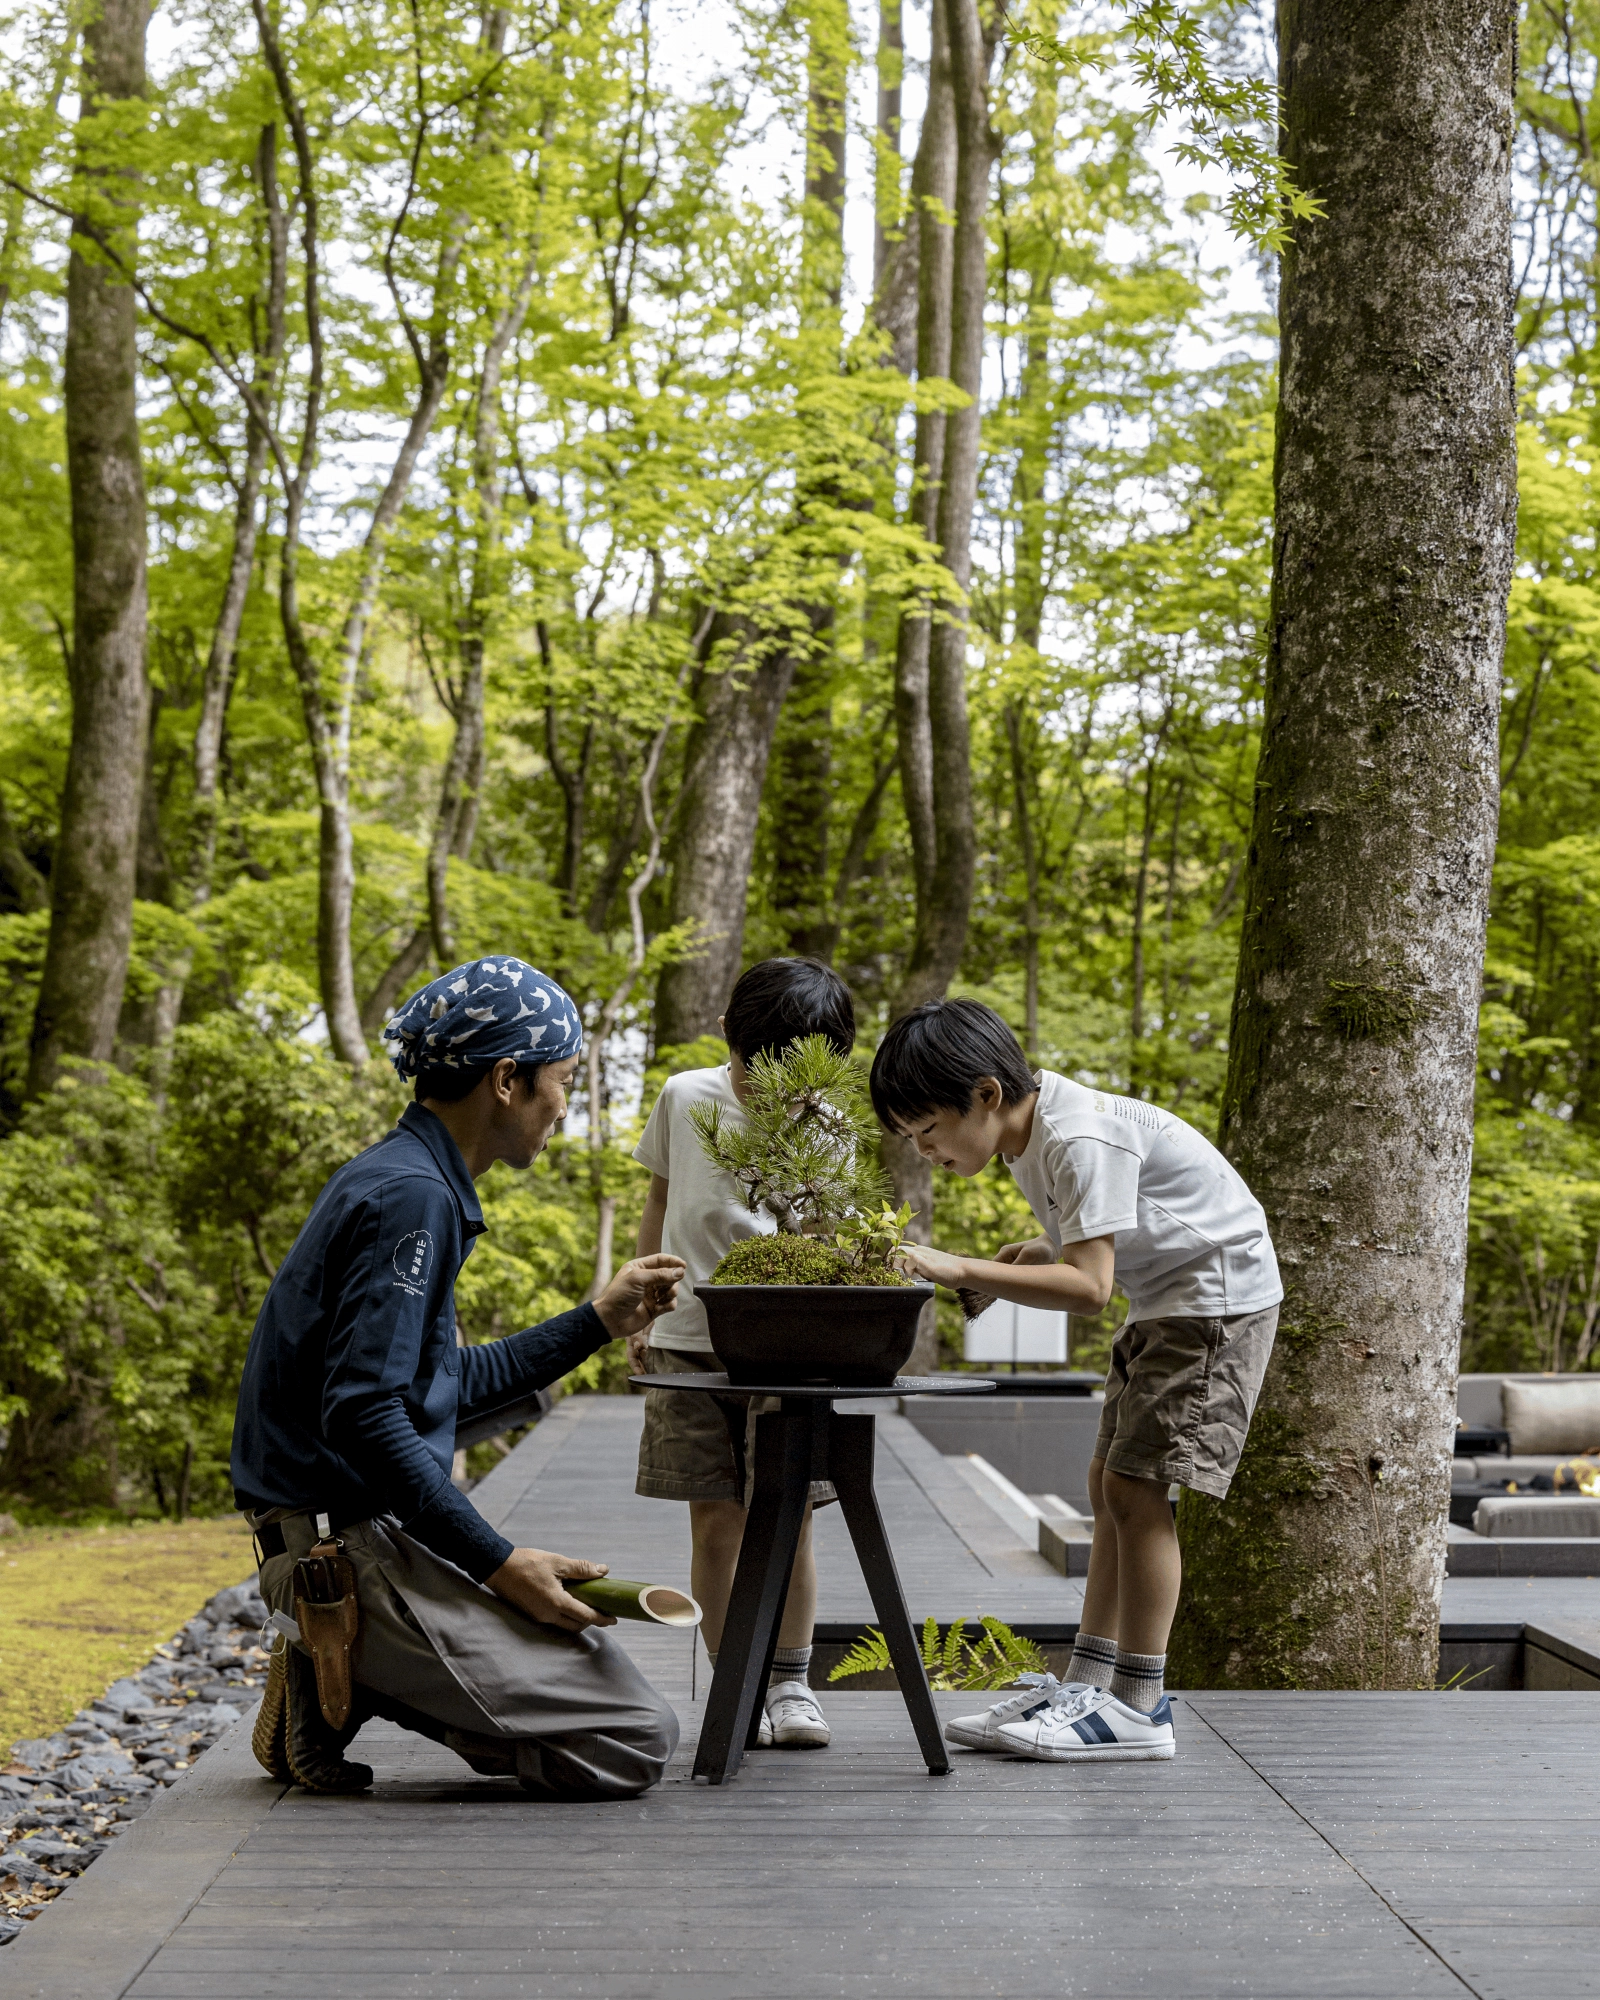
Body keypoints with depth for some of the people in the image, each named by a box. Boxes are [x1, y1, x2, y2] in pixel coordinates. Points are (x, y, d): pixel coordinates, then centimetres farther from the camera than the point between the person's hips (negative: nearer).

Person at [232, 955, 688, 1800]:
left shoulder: (400, 1179, 14)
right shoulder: (411, 1197, -18)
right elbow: (364, 1414, -25)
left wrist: (600, 1321, 23)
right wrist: (500, 1564, -20)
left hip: (360, 1532, 10)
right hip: (353, 1540, -10)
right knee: (633, 1745, -10)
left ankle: (344, 1674, 8)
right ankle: (346, 1677, -6)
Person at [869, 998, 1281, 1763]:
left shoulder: (1082, 1140, -27)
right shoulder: (1030, 1136, 3)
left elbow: (1088, 1285, -34)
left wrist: (964, 1269, -36)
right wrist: (1017, 1259, -7)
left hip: (1218, 1293, -10)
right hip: (1160, 1301, 10)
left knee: (1134, 1480, -12)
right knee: (1110, 1482, 8)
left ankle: (1137, 1706, -8)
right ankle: (1087, 1686, 11)